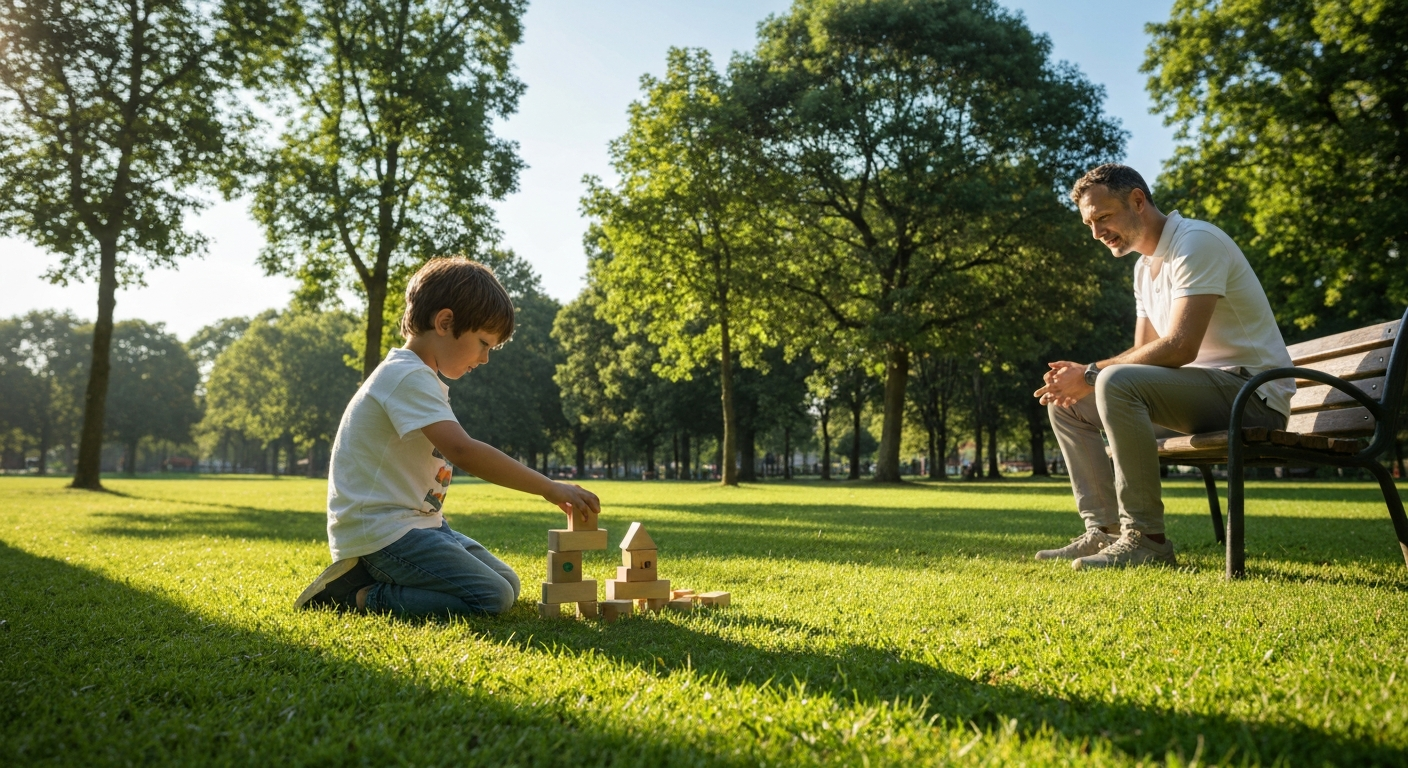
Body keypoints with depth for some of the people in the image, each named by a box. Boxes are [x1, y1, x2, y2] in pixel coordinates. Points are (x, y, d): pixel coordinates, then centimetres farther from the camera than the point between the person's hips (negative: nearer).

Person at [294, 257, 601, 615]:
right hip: (380, 532, -10)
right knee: (493, 599, -18)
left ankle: (375, 581, 9)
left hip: (415, 521, 10)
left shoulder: (418, 377, 16)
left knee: (507, 583, 10)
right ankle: (361, 595, -9)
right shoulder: (409, 377, -18)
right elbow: (462, 450, -31)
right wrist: (549, 489, -28)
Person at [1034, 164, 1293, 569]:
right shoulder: (1146, 266, 15)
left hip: (1251, 392, -9)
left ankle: (1146, 539, -26)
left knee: (1117, 383, -34)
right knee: (1066, 404, 5)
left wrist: (1092, 374, -19)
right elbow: (1143, 353, 14)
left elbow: (1178, 348, -25)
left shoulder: (1195, 242, -14)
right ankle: (1104, 531, -1)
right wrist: (1080, 376, -5)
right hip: (1202, 391, 10)